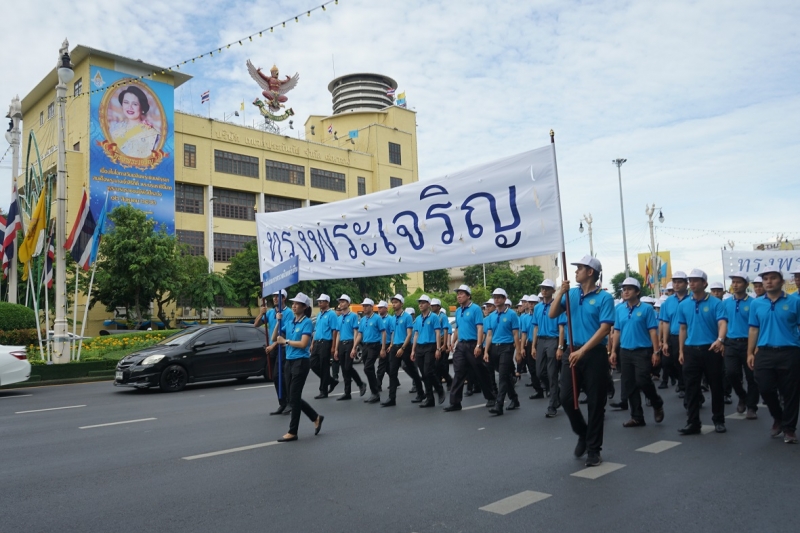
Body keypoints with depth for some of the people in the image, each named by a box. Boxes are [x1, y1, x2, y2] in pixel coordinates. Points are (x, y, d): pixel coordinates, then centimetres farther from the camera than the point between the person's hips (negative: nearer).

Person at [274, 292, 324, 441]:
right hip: (289, 361, 8)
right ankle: (316, 417, 28)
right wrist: (278, 321, 9)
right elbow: (278, 338, 16)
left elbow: (303, 344, -18)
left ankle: (293, 432, 7)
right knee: (293, 397, 11)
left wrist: (286, 341, -9)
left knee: (294, 397, -3)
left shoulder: (307, 322, -9)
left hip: (300, 362, -8)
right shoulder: (291, 322, 12)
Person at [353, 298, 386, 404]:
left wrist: (383, 349, -16)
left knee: (367, 368, -16)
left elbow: (383, 333, -10)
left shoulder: (377, 318, -7)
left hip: (374, 346, -7)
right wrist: (354, 348, 9)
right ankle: (374, 393, 17)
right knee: (369, 370, 9)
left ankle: (375, 393, -7)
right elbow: (359, 334, 16)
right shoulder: (362, 320, 13)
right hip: (365, 346, 7)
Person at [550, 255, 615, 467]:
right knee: (566, 398, 2)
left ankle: (594, 448, 16)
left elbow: (604, 329, -15)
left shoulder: (604, 297, -8)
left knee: (595, 403, 4)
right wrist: (560, 293, -11)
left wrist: (583, 351, -20)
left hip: (595, 354, -4)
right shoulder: (571, 293, 7)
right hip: (574, 352, 4)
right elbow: (552, 315, 3)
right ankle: (583, 433, 28)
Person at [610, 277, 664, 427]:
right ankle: (637, 417, 17)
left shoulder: (646, 308, -5)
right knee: (629, 386, 6)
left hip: (643, 351, -5)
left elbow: (653, 331, -7)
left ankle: (657, 404, 19)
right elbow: (617, 331, 10)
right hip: (625, 352, 5)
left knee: (642, 381, -12)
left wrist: (656, 352, -11)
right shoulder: (619, 309, 7)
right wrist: (613, 351, 6)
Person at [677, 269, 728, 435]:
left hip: (711, 350, -3)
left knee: (716, 387, 8)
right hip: (691, 350, 3)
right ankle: (692, 423, 8)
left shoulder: (716, 303, -6)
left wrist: (720, 340, -38)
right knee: (691, 388, 3)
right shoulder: (683, 305, 6)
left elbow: (722, 323, -18)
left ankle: (719, 421, 22)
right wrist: (681, 351, 10)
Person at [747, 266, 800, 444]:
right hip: (764, 353, 2)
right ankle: (777, 418, 30)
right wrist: (750, 353, 5)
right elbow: (753, 329, 9)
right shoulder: (756, 304, 7)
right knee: (765, 389, 3)